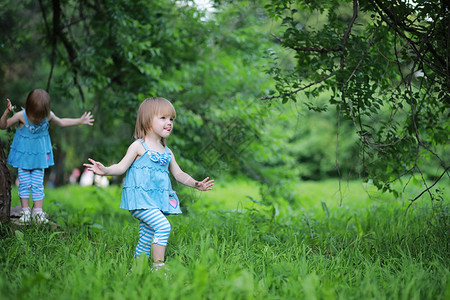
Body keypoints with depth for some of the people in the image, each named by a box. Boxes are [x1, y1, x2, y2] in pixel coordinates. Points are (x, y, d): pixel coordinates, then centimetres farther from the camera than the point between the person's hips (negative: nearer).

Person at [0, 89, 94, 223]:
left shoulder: (49, 115, -11)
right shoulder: (21, 116, -19)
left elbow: (61, 122, 10)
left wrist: (80, 121, 10)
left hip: (39, 155, 2)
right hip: (23, 154, -2)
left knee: (38, 184, 3)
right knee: (24, 184, 3)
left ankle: (38, 212, 10)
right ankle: (25, 211, 13)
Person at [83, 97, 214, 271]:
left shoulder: (167, 152, 17)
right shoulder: (139, 146, -2)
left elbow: (178, 174, 20)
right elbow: (122, 167, -7)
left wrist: (195, 184, 7)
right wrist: (105, 170, -25)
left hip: (158, 201, 7)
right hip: (140, 198, -7)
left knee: (146, 240, 10)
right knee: (163, 226, -23)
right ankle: (158, 266, -19)